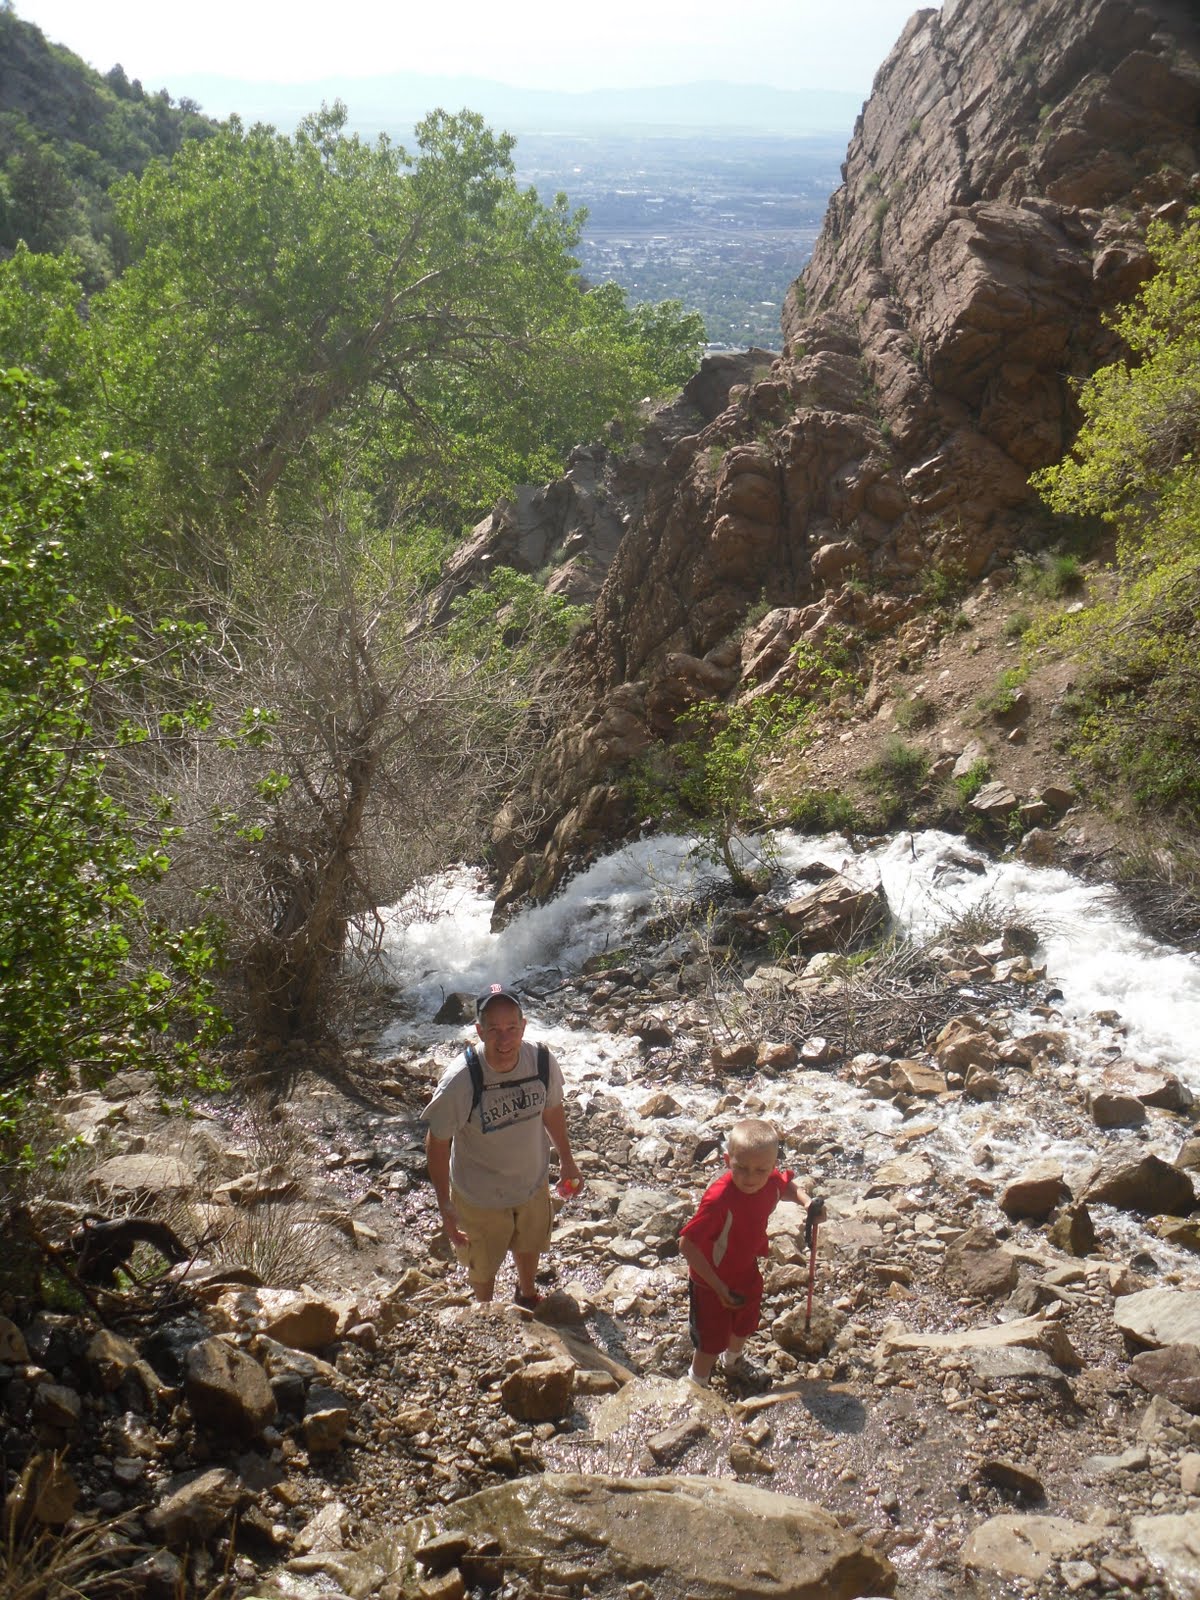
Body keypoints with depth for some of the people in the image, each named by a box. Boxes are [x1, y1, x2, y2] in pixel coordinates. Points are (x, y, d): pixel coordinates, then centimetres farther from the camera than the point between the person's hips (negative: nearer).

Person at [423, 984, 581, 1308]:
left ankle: (527, 1295, 64)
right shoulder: (459, 1082, -35)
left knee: (529, 1247, 32)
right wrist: (444, 1205, -17)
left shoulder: (543, 1062, -23)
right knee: (484, 1268, 24)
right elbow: (437, 1142, -20)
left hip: (534, 1184, 3)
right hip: (480, 1197, -3)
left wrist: (566, 1159, 9)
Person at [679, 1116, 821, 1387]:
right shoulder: (719, 1199, -41)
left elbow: (788, 1187, 6)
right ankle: (697, 1387, 43)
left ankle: (733, 1361, 63)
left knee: (745, 1325, 31)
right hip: (712, 1282, -6)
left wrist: (807, 1202, -15)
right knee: (712, 1341, 14)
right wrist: (719, 1287, -30)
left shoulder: (771, 1182, -21)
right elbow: (687, 1244, -37)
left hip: (746, 1271, 6)